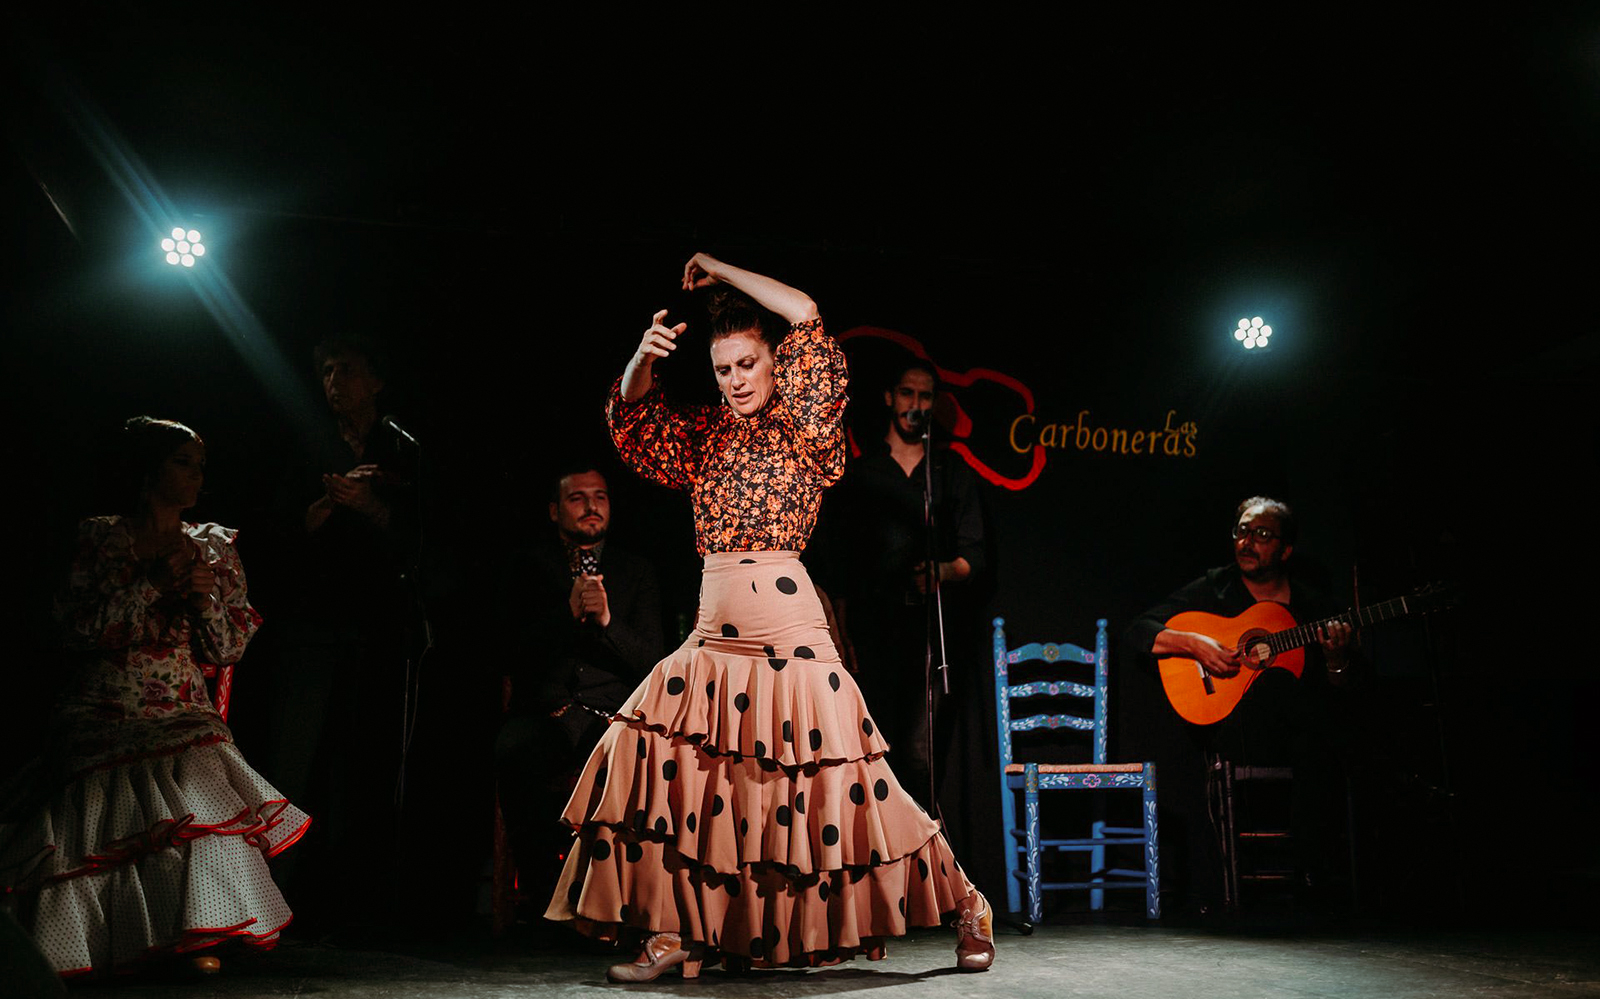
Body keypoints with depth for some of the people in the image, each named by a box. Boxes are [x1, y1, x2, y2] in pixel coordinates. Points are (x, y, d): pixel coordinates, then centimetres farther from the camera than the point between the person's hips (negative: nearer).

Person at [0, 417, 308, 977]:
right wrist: (152, 584, -13)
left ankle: (199, 939, -8)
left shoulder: (214, 548, 10)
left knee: (196, 804, -21)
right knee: (97, 821, -15)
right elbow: (78, 628, -6)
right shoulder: (101, 538, 5)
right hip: (101, 716, -1)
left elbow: (230, 649, 7)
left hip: (182, 717, 1)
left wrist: (204, 599, -12)